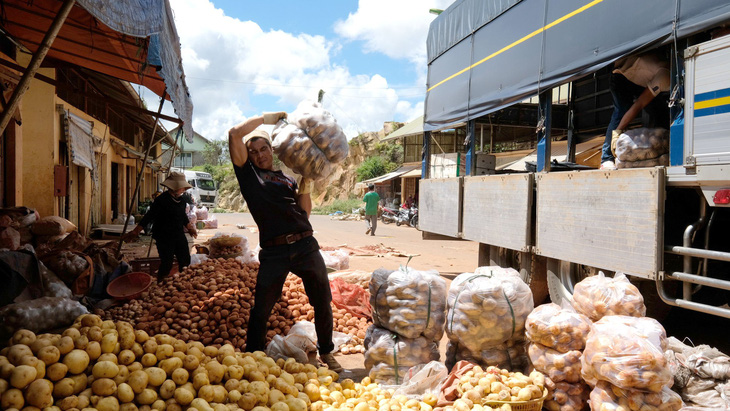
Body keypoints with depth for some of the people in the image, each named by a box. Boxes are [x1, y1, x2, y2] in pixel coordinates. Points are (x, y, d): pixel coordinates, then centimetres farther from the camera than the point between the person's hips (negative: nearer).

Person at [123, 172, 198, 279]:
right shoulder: (162, 200, -17)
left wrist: (190, 227, 23)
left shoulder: (181, 199, 7)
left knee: (185, 262, 13)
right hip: (164, 238, -8)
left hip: (179, 235, 8)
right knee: (166, 264, -5)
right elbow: (149, 216, -19)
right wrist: (136, 231, -22)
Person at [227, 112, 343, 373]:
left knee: (322, 302, 11)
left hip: (305, 246, 4)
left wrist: (305, 186, 1)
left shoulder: (286, 179, 21)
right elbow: (235, 134, -1)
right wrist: (264, 118, 7)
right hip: (274, 251, -3)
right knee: (261, 309, 2)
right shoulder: (248, 174, 10)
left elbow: (305, 212, 14)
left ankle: (326, 352, 29)